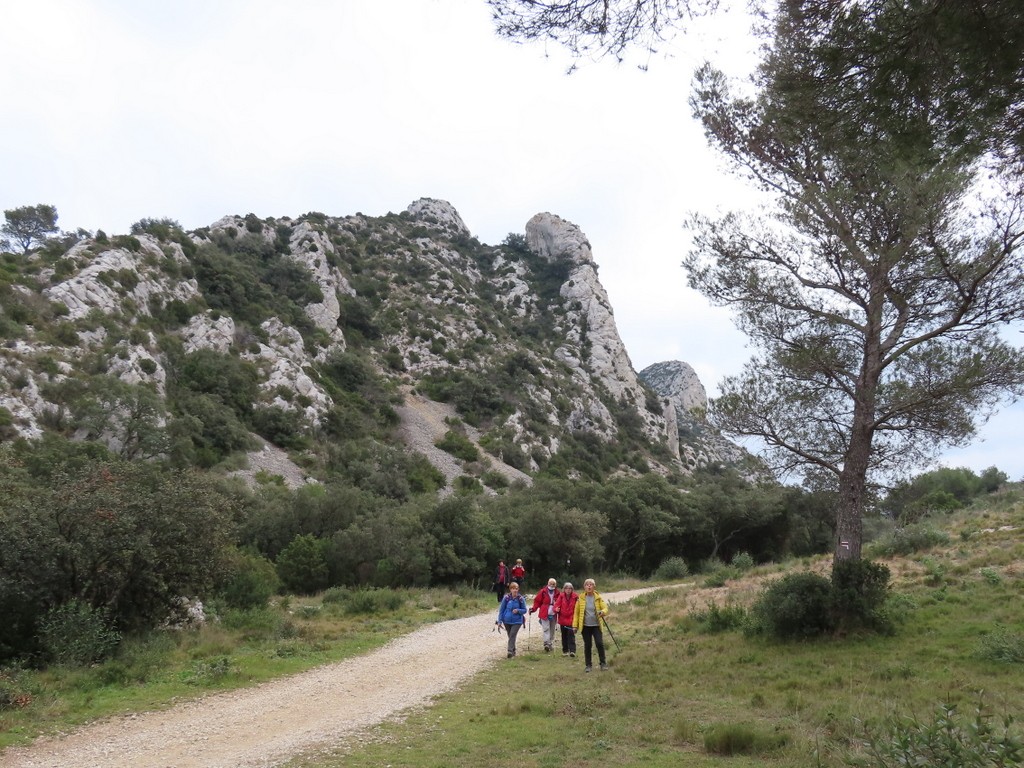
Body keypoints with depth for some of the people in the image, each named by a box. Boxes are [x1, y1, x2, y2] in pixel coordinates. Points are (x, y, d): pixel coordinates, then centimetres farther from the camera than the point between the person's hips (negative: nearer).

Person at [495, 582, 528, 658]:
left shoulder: (521, 599, -8)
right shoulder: (506, 598, -7)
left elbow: (524, 610, 1)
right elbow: (501, 609, 0)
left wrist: (518, 610, -20)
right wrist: (500, 620, -4)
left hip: (517, 621, -2)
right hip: (507, 620, 2)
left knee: (512, 635, -17)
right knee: (510, 636, 13)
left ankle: (510, 651, -17)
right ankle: (513, 650, 30)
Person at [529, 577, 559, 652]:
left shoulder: (557, 593, 3)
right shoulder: (543, 592, -4)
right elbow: (537, 601, -1)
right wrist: (533, 608, -12)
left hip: (553, 615, 3)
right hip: (545, 614, -3)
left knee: (552, 630, 10)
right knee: (546, 629, -13)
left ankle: (550, 644, 20)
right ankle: (546, 644, -20)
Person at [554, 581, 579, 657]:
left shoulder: (575, 597, -5)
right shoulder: (561, 596, -1)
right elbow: (557, 605, -2)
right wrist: (556, 609, -24)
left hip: (571, 619, -3)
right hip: (562, 619, 3)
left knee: (571, 635, -11)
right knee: (564, 636, 12)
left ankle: (572, 651, -12)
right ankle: (565, 651, 24)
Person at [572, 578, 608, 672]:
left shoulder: (598, 597, 0)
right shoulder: (581, 598, 0)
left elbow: (605, 608, -4)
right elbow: (576, 612, 3)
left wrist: (602, 612, -28)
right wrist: (575, 625, 0)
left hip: (596, 625, 0)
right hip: (585, 626, 1)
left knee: (600, 643, -6)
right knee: (587, 645, 6)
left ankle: (603, 663, 11)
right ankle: (588, 665, 18)